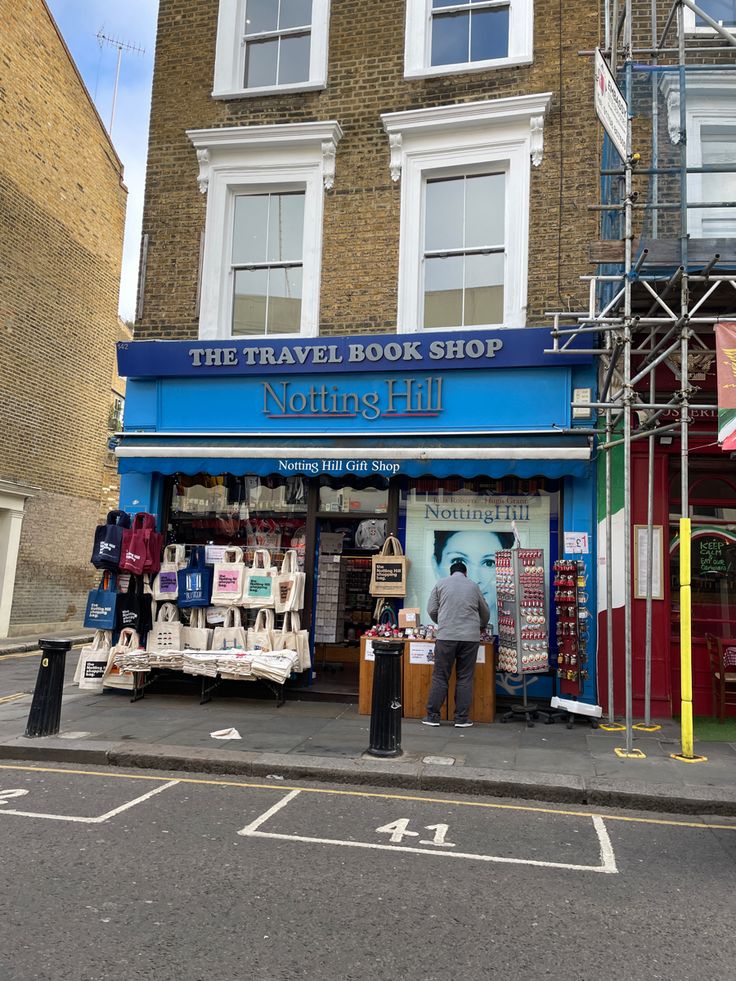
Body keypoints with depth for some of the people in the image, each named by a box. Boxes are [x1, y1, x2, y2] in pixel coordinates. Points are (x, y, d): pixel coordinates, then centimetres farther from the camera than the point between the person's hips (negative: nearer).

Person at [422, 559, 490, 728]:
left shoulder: (441, 584, 10)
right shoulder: (473, 586, 15)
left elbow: (431, 610, 8)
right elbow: (485, 612, 24)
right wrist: (480, 626, 44)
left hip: (446, 636, -1)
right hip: (470, 637, 1)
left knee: (440, 677, 4)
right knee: (465, 678, 7)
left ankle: (432, 716, 8)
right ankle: (462, 719, 9)